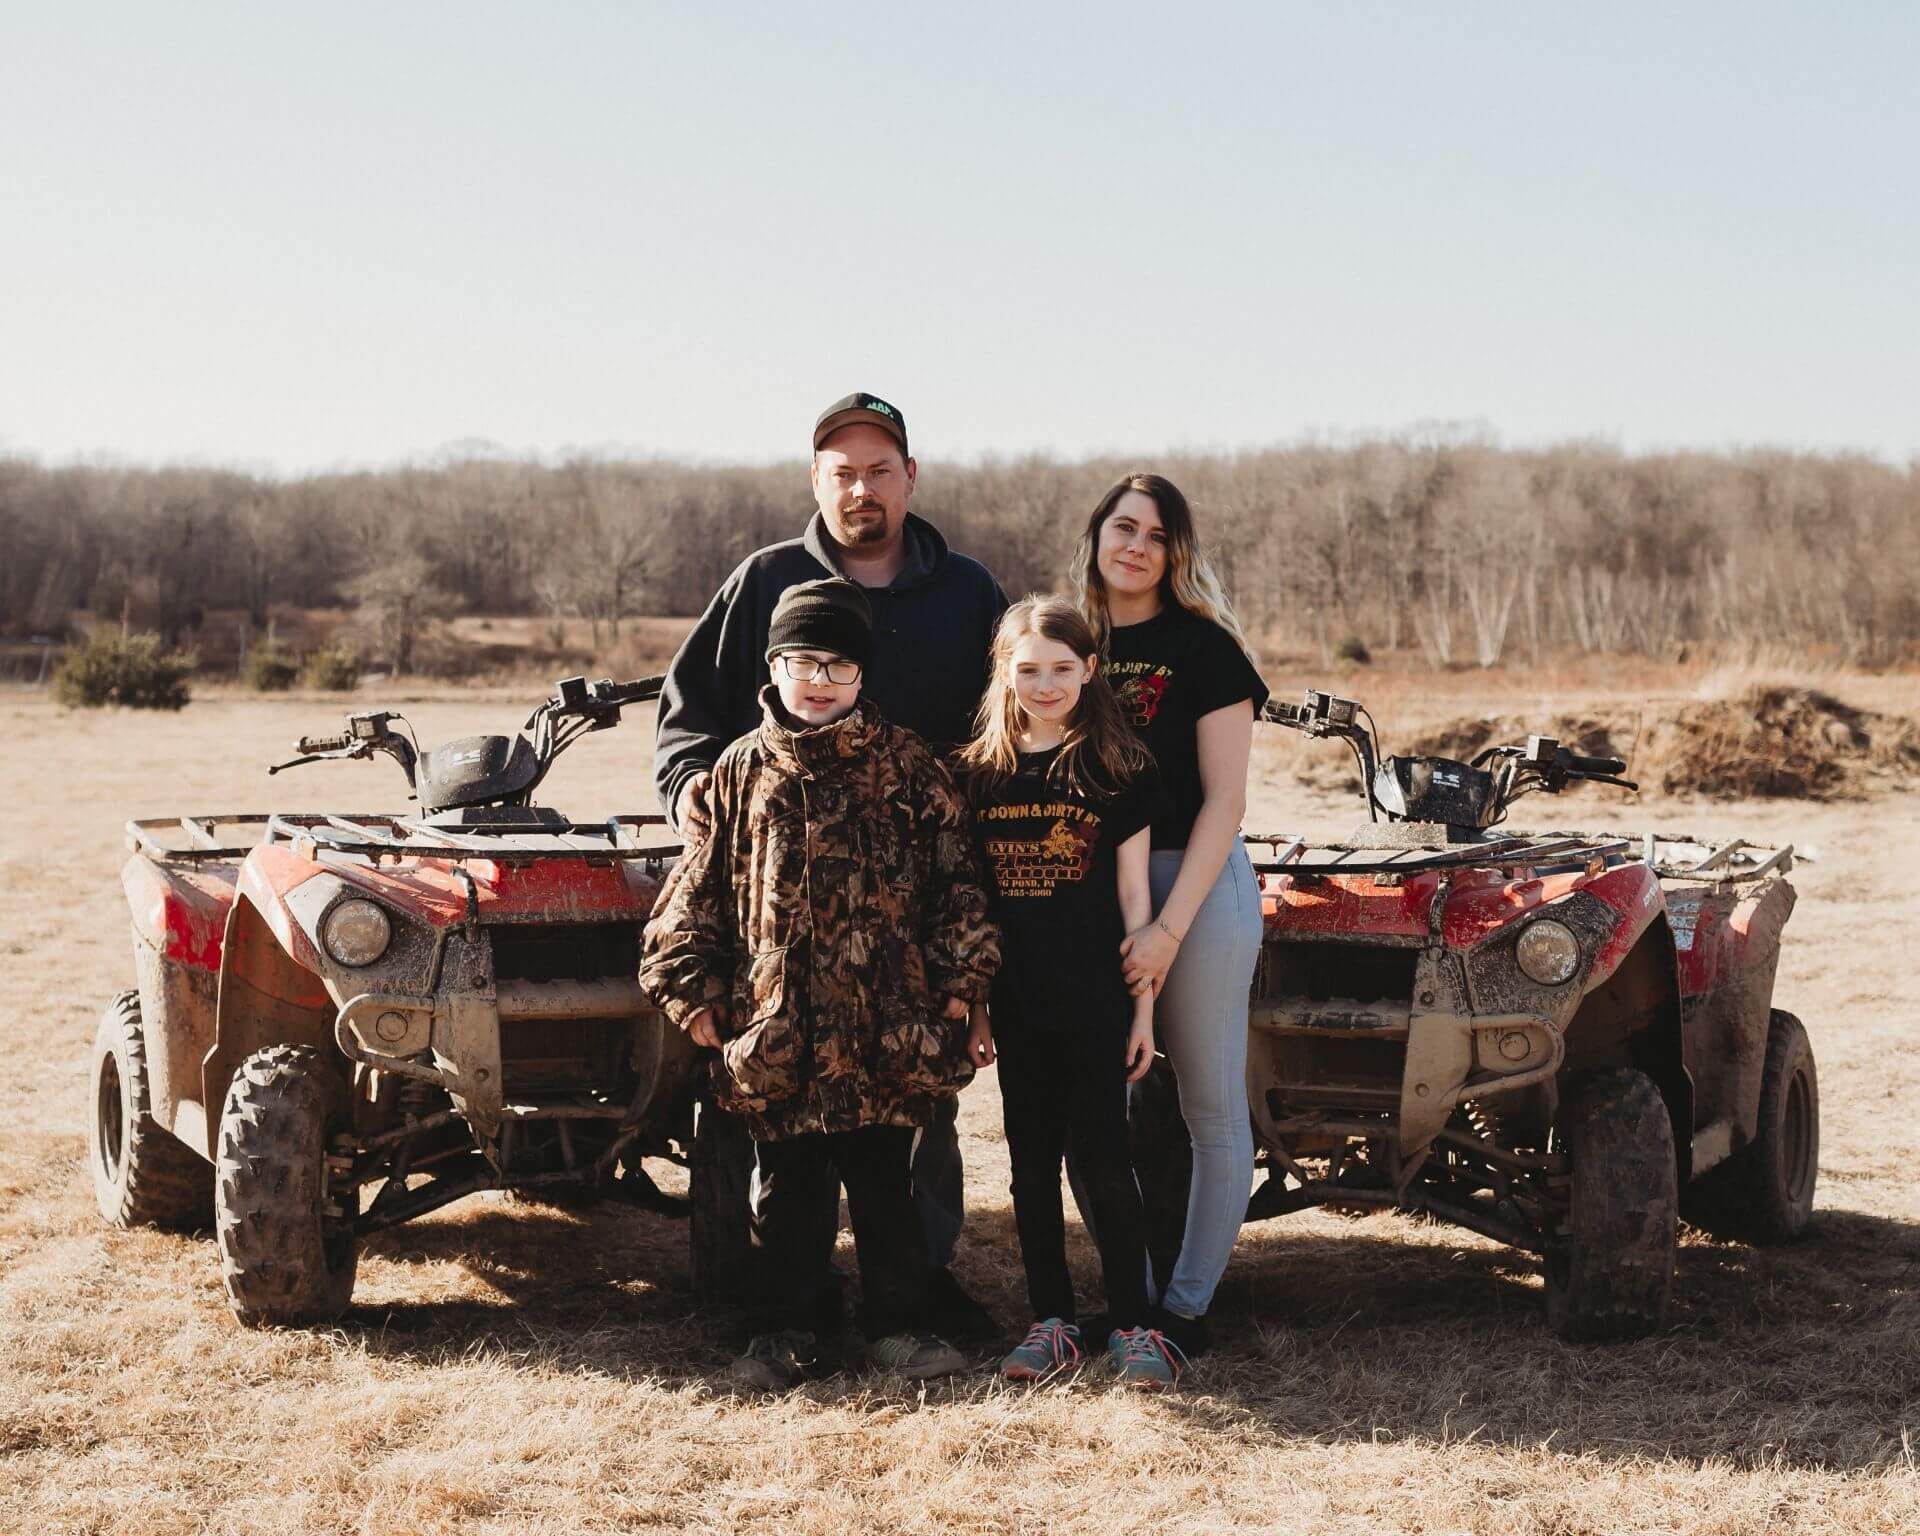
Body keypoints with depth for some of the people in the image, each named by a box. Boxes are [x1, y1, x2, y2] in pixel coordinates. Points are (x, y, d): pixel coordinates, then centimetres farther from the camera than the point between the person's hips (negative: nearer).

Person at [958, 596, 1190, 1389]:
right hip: (1017, 1003, 3)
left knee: (1102, 1157, -1)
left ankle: (1132, 1322, 9)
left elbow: (1133, 894, 0)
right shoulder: (977, 772, 5)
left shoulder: (1120, 769, -2)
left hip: (1097, 999, -3)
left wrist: (1144, 1005, -2)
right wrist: (970, 1005, 6)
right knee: (1032, 1160, 9)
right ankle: (1052, 1319, 19)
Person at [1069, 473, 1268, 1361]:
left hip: (1196, 886, -4)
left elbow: (1223, 800, -10)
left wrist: (1170, 927, -17)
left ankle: (1188, 1304, 14)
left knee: (1212, 1112, 3)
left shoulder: (1203, 647, -6)